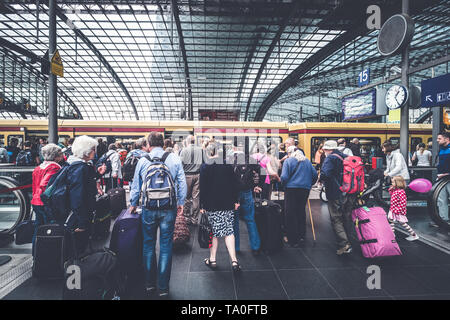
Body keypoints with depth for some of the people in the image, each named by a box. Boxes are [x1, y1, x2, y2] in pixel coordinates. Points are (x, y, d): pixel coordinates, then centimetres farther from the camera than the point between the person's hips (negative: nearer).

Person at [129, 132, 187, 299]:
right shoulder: (174, 159, -3)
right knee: (166, 246, 7)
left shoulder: (143, 161, -1)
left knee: (148, 245, 15)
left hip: (148, 208, 1)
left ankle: (150, 284, 26)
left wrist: (133, 204, 24)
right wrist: (181, 202, 15)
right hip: (169, 208, 0)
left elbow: (135, 185, 8)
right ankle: (163, 288, 14)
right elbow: (182, 183, 1)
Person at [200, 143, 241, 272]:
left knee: (214, 231, 9)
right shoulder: (228, 165, 3)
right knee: (229, 230, 5)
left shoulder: (205, 167, -5)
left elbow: (202, 187, -5)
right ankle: (234, 260, -1)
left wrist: (202, 205, 1)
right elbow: (235, 183, 4)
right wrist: (235, 201, 11)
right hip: (228, 204, 2)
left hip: (211, 204, -2)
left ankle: (212, 259, 18)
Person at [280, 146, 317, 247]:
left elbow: (284, 177, -12)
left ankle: (293, 240, 7)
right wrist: (309, 184, 20)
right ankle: (301, 236, 23)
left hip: (291, 189, -4)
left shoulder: (288, 161, -4)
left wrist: (283, 184, 6)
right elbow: (315, 174, 8)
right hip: (305, 189, 4)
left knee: (291, 214, 3)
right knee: (301, 211, 16)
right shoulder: (307, 161, 9)